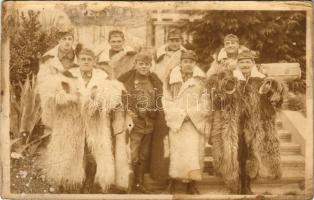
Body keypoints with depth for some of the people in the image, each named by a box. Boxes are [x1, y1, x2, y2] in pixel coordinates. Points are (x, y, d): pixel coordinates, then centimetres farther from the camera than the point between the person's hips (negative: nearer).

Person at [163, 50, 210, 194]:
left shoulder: (201, 80, 7)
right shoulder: (173, 79, 7)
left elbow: (206, 102, 4)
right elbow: (167, 100, 4)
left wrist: (191, 113, -8)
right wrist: (180, 114, -8)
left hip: (196, 123, 1)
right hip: (177, 122, 0)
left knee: (194, 152, -4)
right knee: (178, 151, -6)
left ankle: (191, 184, 2)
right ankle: (174, 179, 10)